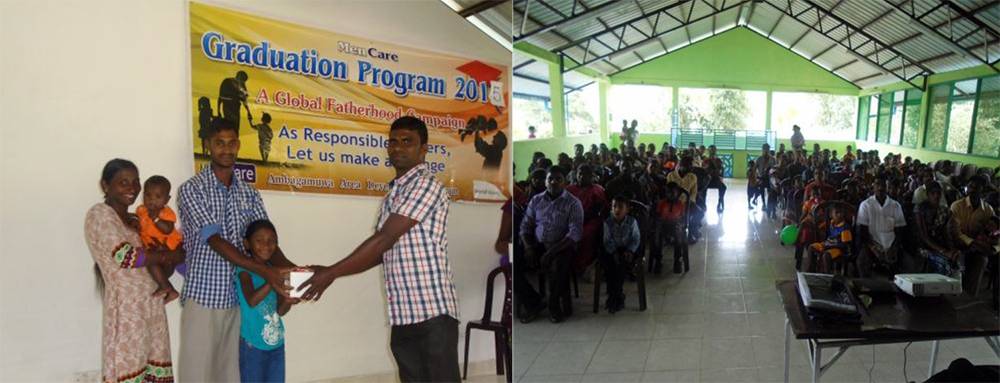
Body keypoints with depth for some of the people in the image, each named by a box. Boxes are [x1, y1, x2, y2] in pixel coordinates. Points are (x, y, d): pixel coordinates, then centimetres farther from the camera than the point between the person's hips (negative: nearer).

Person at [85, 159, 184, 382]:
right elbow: (125, 256, -17)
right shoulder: (100, 214, -5)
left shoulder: (134, 220, 18)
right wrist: (170, 256, -7)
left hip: (151, 306, 7)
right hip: (126, 308, -7)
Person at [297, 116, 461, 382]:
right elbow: (380, 253, 19)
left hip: (433, 313, -8)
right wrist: (329, 271, 9)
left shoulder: (427, 185, -9)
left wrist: (331, 273, -9)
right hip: (402, 317, 8)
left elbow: (384, 240, -14)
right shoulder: (391, 196, 19)